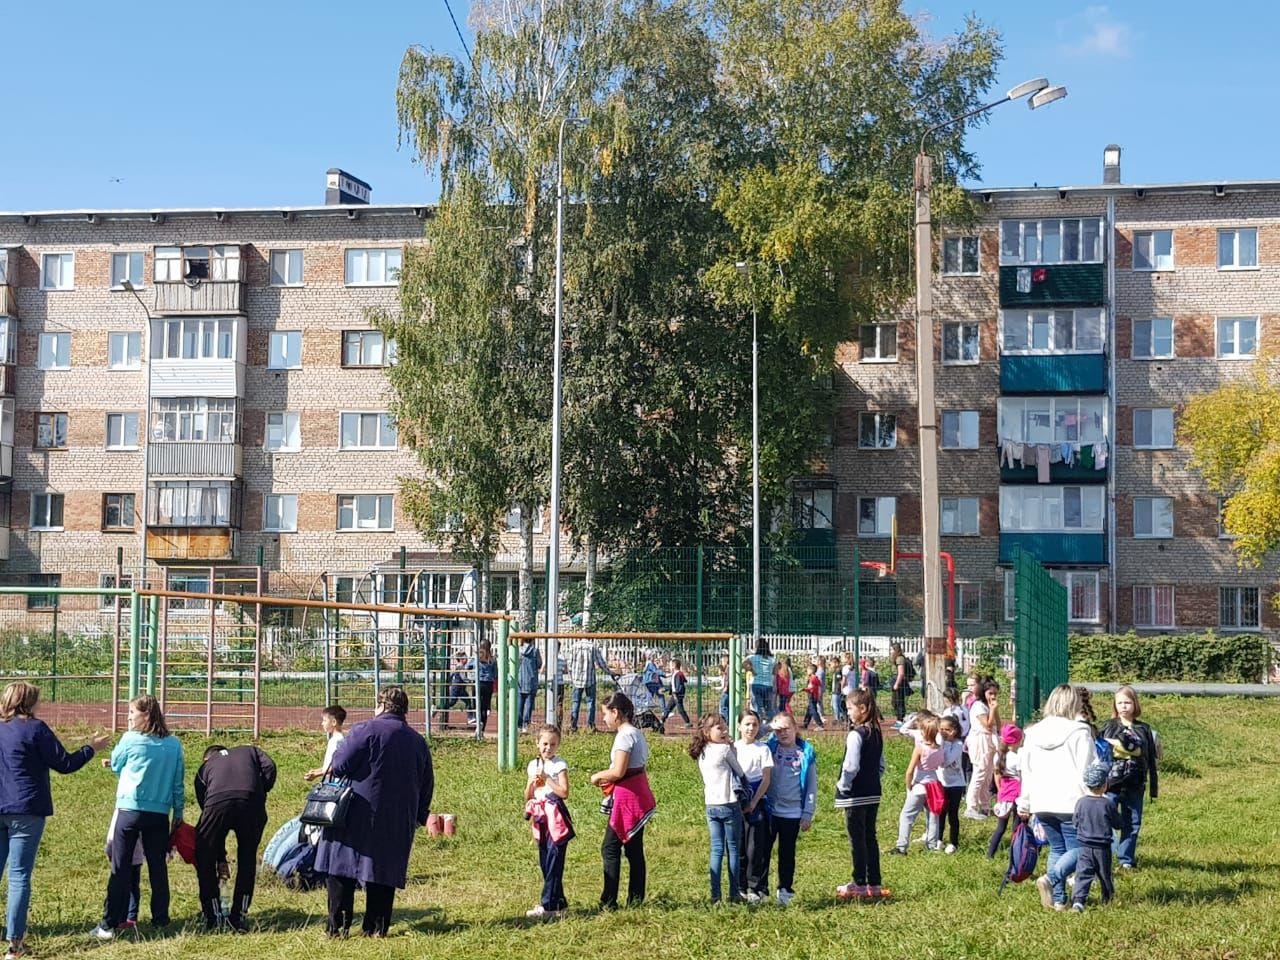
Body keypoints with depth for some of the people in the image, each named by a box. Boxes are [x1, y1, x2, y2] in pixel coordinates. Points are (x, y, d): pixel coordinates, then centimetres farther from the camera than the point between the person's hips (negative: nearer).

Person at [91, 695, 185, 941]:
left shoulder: (130, 739, -6)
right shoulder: (174, 745, 2)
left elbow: (115, 765, 11)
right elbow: (179, 782, 8)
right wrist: (179, 812, 17)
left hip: (130, 810, -3)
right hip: (160, 813, 3)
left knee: (120, 868, 1)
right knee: (158, 867, 11)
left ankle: (109, 924, 1)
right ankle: (161, 919, 16)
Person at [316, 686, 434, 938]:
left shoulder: (366, 730, -8)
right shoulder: (418, 741, 10)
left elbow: (340, 765, -12)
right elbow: (427, 784, 15)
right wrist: (419, 816, 24)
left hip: (357, 814, -5)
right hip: (397, 822, 5)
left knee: (341, 868, 3)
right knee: (384, 871, 11)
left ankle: (338, 926, 0)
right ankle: (376, 927, 10)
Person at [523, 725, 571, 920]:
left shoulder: (559, 765, -6)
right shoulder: (533, 765, 12)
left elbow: (564, 792, -16)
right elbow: (527, 797, 14)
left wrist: (546, 778, -17)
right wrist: (532, 782, -5)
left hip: (556, 816, -7)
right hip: (541, 817, 7)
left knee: (554, 863, -8)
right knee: (545, 863, 10)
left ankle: (547, 906, -9)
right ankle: (559, 904, 19)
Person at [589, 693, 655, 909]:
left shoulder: (625, 735, -16)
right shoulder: (636, 733, 14)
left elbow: (618, 771, -23)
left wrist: (598, 776, -6)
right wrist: (607, 778, 10)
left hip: (627, 796, -10)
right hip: (639, 794, 10)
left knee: (610, 848, -5)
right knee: (634, 849, 13)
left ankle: (609, 902, -4)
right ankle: (636, 899, 17)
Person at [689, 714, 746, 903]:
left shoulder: (702, 754, 8)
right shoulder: (725, 749, -12)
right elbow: (739, 772, 0)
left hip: (711, 806, 6)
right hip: (729, 805, -6)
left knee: (716, 850, 8)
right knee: (733, 850, 5)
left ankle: (715, 895, 4)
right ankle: (734, 894, 7)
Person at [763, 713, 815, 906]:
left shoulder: (806, 753, 0)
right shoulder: (769, 748, 2)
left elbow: (812, 785, 2)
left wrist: (808, 814, -1)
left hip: (793, 812, 0)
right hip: (769, 810, 1)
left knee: (787, 852, 11)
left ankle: (785, 889, 21)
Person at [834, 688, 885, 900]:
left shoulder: (856, 735, -17)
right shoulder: (877, 734, 9)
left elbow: (851, 766, -20)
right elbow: (881, 766, 15)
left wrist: (842, 786, -7)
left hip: (855, 795, -8)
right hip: (873, 794, 8)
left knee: (857, 839, -1)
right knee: (870, 837, 13)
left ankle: (859, 884, 3)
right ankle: (874, 883, 17)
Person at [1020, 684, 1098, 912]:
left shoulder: (1033, 733, 9)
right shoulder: (1079, 732, -8)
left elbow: (1027, 771, 14)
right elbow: (1087, 771, -10)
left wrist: (1024, 802, 20)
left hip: (1042, 804, 6)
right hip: (1071, 803, -5)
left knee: (1057, 849, 15)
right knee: (1077, 848, 3)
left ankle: (1058, 898, 8)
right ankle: (1050, 879, -19)